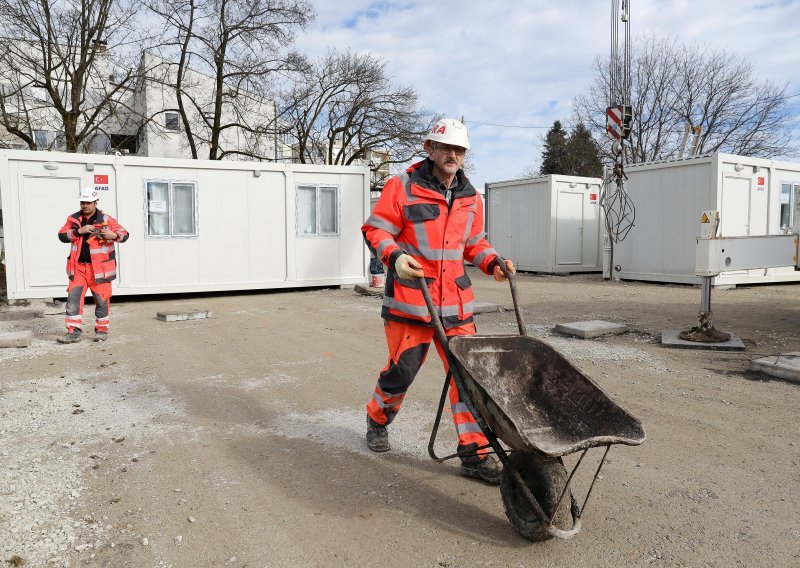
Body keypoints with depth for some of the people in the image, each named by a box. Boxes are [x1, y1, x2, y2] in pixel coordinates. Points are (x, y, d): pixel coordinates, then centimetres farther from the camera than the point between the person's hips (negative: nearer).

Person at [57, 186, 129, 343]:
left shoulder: (106, 219, -1)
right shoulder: (73, 219, 9)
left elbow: (124, 234, 0)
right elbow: (62, 235, 3)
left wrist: (113, 235, -22)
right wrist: (79, 231, -13)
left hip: (99, 267, -3)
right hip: (78, 266, 3)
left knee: (101, 299, 4)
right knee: (73, 298, -1)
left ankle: (102, 330, 19)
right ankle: (74, 332, 5)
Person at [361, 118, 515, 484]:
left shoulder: (470, 197, 12)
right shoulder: (402, 187, -4)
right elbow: (375, 230, -5)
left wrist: (492, 262, 4)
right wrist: (395, 256, -23)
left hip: (456, 302, 5)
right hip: (410, 299, -4)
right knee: (401, 370, 6)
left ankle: (475, 454, 11)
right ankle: (378, 420, 38)